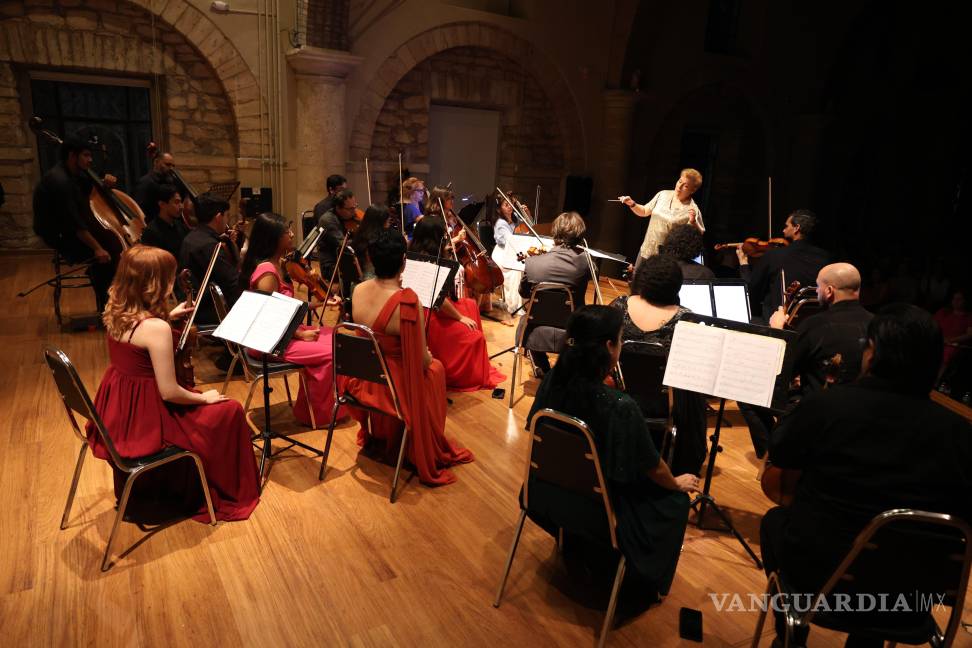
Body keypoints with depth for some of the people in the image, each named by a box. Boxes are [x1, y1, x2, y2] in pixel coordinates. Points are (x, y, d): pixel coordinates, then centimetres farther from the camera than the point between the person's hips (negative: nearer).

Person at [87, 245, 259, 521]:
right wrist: (204, 397, -8)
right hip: (145, 421, -9)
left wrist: (167, 317, 13)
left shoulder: (115, 311, -4)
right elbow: (169, 392, -25)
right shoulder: (156, 328, -29)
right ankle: (227, 495, 23)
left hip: (117, 412, 9)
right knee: (230, 411, 6)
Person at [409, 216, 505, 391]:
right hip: (430, 314, -11)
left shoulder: (415, 251, 3)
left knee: (471, 306, 22)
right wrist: (460, 317, -15)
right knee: (474, 337, -12)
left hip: (427, 307, 11)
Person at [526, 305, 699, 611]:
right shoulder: (620, 407, -32)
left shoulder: (551, 381, -16)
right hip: (594, 515, -6)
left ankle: (574, 546, 47)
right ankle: (639, 586, 34)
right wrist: (677, 483, 8)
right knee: (675, 502, 19)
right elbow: (654, 470, -14)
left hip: (545, 497, 6)